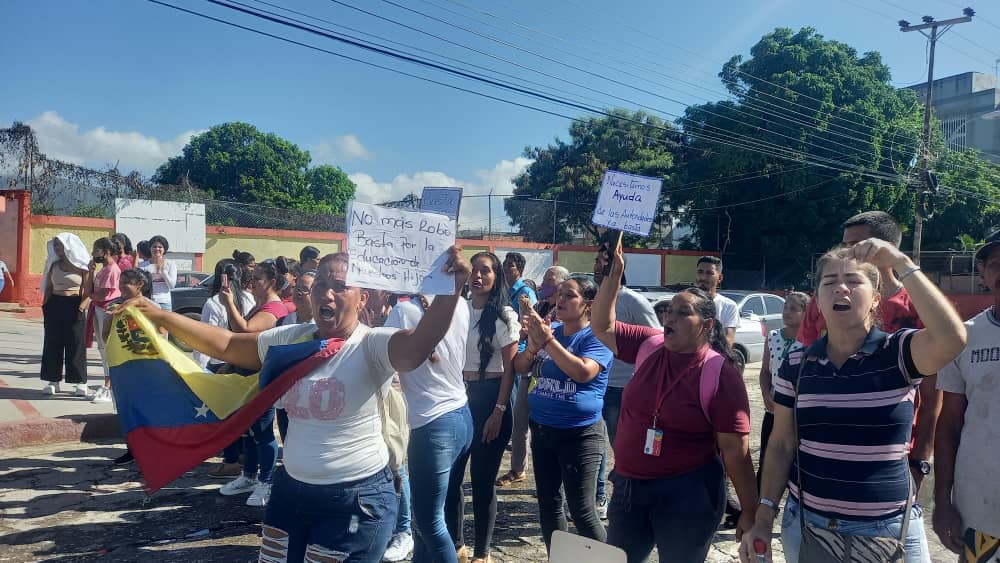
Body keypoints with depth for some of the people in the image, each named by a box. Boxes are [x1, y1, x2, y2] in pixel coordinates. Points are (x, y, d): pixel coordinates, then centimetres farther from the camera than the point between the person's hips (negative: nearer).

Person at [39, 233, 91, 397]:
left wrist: (81, 307, -17)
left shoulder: (82, 266, -2)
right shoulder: (54, 265, 12)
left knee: (76, 344, -2)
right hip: (54, 305, 5)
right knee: (52, 343, 6)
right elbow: (48, 288, 15)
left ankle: (79, 382, 2)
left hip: (74, 306, -5)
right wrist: (44, 305, 4)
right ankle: (52, 381, 13)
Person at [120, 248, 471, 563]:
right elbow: (225, 345, 8)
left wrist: (451, 289, -52)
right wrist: (162, 317, 3)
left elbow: (417, 347, -36)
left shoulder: (371, 346, -17)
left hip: (356, 498, -6)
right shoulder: (290, 339, 3)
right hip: (291, 489, 6)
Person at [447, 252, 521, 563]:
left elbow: (510, 368, -8)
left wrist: (499, 412, -14)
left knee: (483, 479, 4)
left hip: (489, 397, -4)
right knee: (450, 474, 9)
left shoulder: (504, 315, -7)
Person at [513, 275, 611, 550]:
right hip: (541, 429, 7)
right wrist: (534, 344, -18)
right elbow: (520, 367, 1)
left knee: (583, 512, -2)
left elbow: (583, 372, -29)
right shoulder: (548, 329, 6)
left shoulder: (596, 337, -12)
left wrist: (548, 340, -26)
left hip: (580, 433, -7)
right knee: (548, 504, 17)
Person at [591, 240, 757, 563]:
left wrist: (751, 512, -13)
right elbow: (602, 327, 4)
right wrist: (613, 274, -6)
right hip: (629, 485, 6)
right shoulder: (649, 345, 1)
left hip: (686, 493, -5)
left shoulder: (721, 373, -15)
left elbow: (735, 449, -14)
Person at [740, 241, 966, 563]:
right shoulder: (796, 366, -2)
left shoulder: (898, 354, -8)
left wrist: (901, 264, -25)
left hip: (887, 531, -2)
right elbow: (781, 446, 2)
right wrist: (763, 519, -3)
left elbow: (952, 338, -30)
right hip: (805, 525, 2)